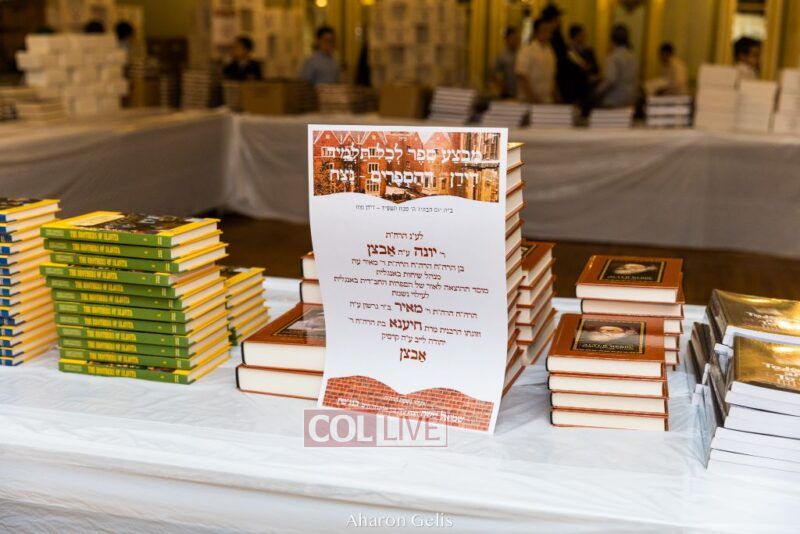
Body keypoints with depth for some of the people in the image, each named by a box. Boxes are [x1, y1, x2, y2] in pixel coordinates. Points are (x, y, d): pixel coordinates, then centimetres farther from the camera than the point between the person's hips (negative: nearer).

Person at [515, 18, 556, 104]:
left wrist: (553, 97, 10)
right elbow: (522, 76, -14)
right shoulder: (527, 51, -8)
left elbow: (552, 76, 17)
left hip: (548, 100, 6)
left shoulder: (550, 52, 12)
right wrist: (532, 97, -18)